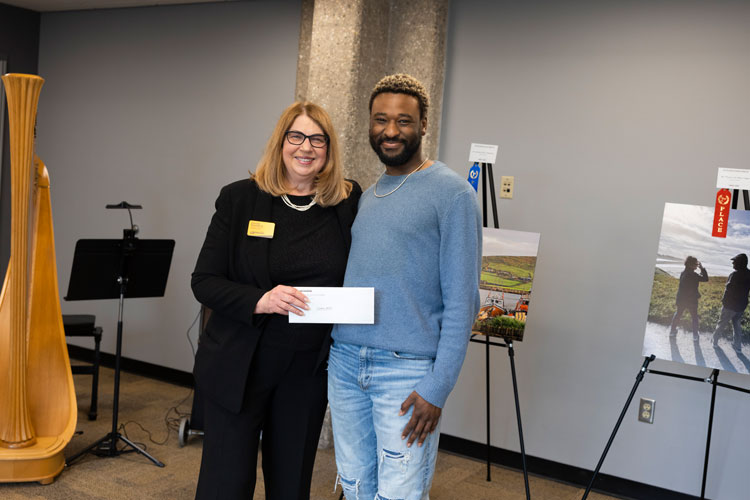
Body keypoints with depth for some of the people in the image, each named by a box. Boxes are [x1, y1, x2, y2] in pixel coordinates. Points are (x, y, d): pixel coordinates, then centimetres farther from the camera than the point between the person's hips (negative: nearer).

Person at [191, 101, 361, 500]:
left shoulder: (349, 202, 0)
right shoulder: (240, 198, -4)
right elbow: (204, 281, -6)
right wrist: (259, 300, -23)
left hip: (308, 371, 2)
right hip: (240, 366, -2)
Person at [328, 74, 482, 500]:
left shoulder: (452, 193, -7)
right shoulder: (366, 196, 15)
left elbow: (462, 300, -12)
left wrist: (438, 387, -16)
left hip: (408, 371, -6)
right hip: (344, 362, 7)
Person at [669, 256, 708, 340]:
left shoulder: (683, 273, -1)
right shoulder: (693, 275, -22)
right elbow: (705, 279, -19)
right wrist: (702, 268, -13)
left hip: (681, 300, 5)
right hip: (692, 300, -5)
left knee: (678, 314, 22)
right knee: (694, 317, 14)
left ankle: (672, 330, 30)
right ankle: (695, 335, 22)